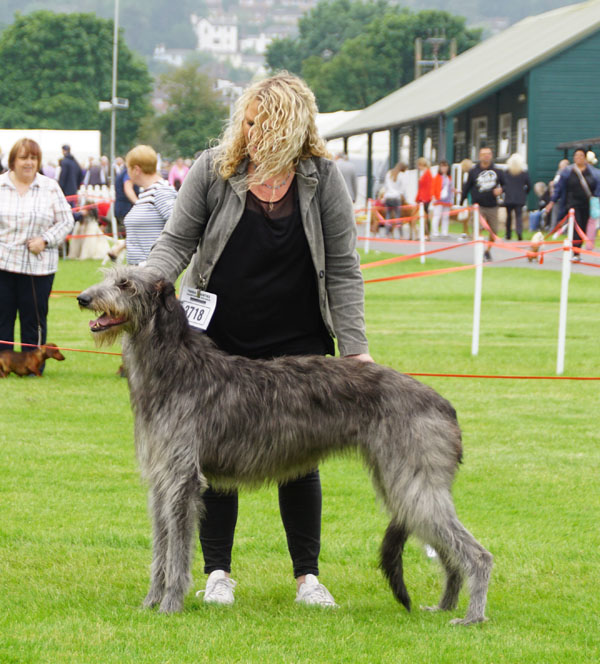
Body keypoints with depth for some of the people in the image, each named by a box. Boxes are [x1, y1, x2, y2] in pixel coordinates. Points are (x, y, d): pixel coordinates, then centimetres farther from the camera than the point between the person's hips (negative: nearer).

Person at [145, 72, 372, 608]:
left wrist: (355, 346, -8)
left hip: (298, 343, -1)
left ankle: (307, 575, 13)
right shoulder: (213, 170, -4)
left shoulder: (323, 178, -5)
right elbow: (177, 239, 2)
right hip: (219, 341, 1)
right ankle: (218, 572, 15)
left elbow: (343, 270, -2)